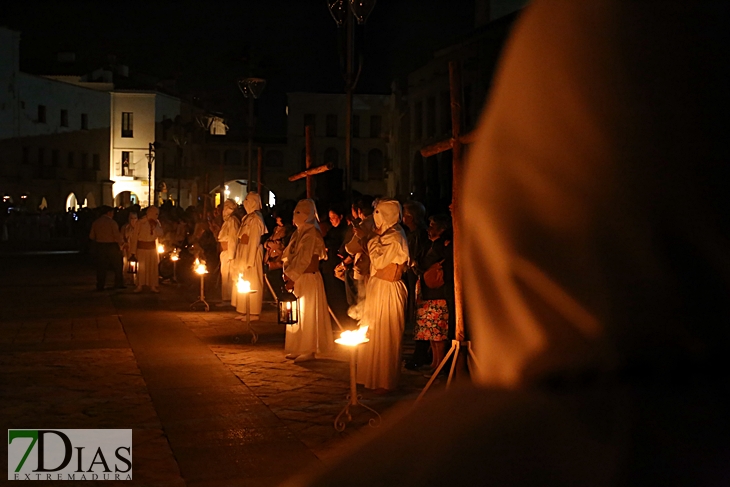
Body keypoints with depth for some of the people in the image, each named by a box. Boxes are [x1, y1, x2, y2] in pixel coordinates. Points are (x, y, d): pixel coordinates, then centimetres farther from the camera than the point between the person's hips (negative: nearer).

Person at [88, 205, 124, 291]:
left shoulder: (96, 222, 3)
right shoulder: (112, 222, -11)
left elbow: (91, 236, 4)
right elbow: (117, 235, -16)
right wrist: (121, 242, 2)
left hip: (100, 246, 4)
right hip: (112, 246, -4)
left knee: (101, 267, 8)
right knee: (118, 266, 9)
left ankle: (100, 286, 7)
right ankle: (119, 284, 10)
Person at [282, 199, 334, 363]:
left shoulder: (311, 233, -15)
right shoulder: (298, 233, 12)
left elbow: (304, 260, -19)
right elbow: (289, 255, 12)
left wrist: (292, 277, -17)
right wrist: (288, 274, -2)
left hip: (308, 279, -9)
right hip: (297, 279, 9)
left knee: (307, 314, -1)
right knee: (298, 315, 13)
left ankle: (309, 351, 7)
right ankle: (300, 349, 22)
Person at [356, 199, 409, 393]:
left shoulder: (395, 238, -17)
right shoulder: (385, 234, 12)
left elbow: (379, 261, -21)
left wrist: (373, 240, -12)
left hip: (387, 290, -10)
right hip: (377, 288, 10)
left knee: (384, 336, -3)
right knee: (373, 333, 15)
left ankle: (385, 381, 4)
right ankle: (376, 376, 24)